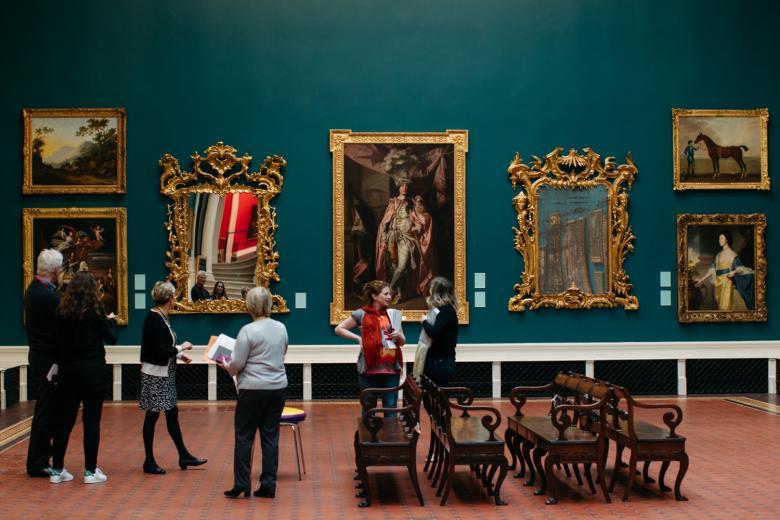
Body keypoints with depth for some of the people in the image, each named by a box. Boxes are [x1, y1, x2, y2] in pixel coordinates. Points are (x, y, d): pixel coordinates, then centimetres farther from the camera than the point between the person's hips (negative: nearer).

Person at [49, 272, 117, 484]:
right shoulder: (94, 311, -11)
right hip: (92, 371, -4)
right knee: (91, 421, 2)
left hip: (67, 370, 4)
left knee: (65, 419, 10)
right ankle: (90, 471, 6)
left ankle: (57, 469, 15)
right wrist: (111, 321, 15)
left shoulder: (62, 311, 0)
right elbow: (111, 338, -3)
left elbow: (58, 341, 5)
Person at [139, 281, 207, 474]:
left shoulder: (161, 317, 8)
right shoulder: (154, 319, -19)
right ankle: (149, 462, 11)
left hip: (165, 374, 9)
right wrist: (181, 348, -11)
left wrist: (179, 355, 8)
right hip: (155, 374, -9)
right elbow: (160, 350, -24)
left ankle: (184, 457, 22)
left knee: (172, 414, 14)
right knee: (152, 416, 1)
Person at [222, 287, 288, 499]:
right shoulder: (281, 328, 6)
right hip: (278, 387, 5)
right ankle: (268, 484, 9)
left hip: (254, 389, -5)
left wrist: (226, 366, 9)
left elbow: (236, 364, -11)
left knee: (244, 436, 5)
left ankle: (241, 485, 7)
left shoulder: (248, 330, -13)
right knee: (270, 436, 8)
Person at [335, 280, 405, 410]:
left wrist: (398, 336, -7)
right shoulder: (362, 314, -2)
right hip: (369, 369, -3)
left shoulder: (393, 314, 9)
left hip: (391, 368, 3)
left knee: (391, 408, 4)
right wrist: (358, 338, -8)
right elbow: (339, 329, 3)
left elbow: (403, 342, 16)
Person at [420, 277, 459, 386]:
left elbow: (434, 333, -25)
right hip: (437, 362, 9)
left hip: (441, 363, -9)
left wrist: (424, 321, -7)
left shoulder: (446, 310, -14)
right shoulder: (446, 310, 14)